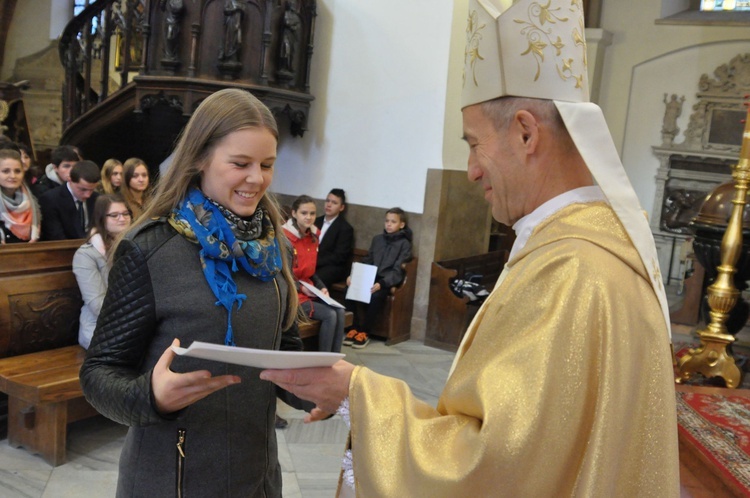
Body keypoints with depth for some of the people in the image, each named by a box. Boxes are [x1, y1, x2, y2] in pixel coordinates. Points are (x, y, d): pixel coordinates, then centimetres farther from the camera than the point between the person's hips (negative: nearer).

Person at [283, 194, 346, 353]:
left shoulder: (312, 236, 7)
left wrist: (321, 287, 1)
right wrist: (300, 287, -22)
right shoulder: (284, 237, -16)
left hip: (309, 291, 7)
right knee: (329, 315, -21)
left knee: (339, 311, -14)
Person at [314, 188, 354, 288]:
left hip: (334, 268, -5)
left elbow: (339, 257, -9)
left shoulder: (345, 228, -3)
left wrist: (316, 262, -18)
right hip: (313, 263, 5)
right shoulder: (317, 221, 16)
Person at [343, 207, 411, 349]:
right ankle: (355, 328, -12)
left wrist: (381, 284, -27)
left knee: (375, 296, -33)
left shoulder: (404, 244, -2)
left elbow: (397, 271, -11)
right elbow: (366, 261, 13)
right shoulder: (377, 239, 15)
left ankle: (365, 333, -17)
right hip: (371, 277, 5)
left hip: (389, 281, -5)